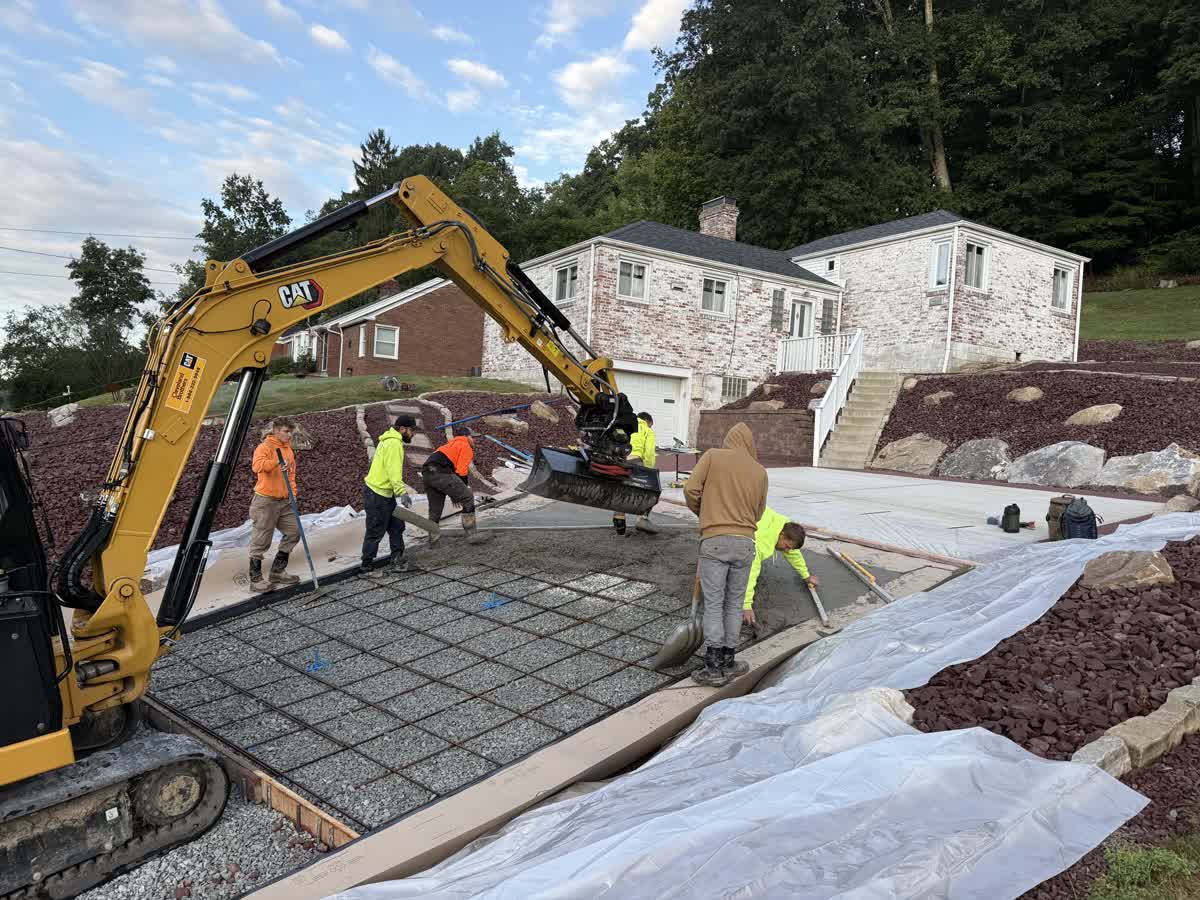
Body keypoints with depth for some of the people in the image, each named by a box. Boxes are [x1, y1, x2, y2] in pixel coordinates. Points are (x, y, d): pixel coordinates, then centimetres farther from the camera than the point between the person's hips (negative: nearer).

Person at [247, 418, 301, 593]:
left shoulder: (288, 450, 13)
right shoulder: (264, 447, -11)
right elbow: (257, 465, -30)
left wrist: (293, 491, 4)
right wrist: (277, 462, -42)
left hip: (284, 502, 7)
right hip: (266, 501, -7)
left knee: (294, 532, 8)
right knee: (260, 541, 0)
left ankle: (278, 571, 21)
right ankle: (255, 579, 11)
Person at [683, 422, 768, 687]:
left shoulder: (712, 457, 0)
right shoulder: (760, 471, 8)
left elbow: (691, 489, -7)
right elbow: (758, 512, 15)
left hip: (714, 540, -2)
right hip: (745, 543, 3)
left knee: (713, 605, 2)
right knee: (734, 605, 13)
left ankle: (714, 668, 4)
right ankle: (728, 663, 20)